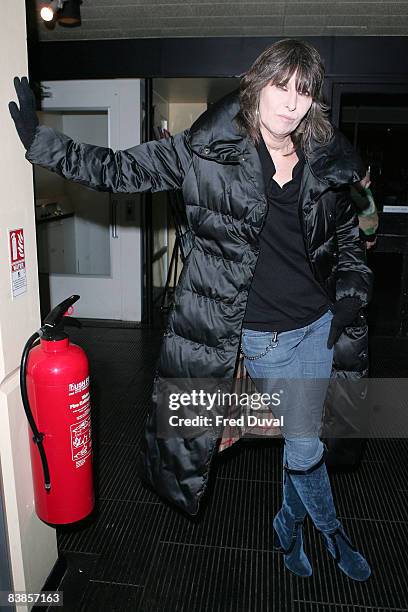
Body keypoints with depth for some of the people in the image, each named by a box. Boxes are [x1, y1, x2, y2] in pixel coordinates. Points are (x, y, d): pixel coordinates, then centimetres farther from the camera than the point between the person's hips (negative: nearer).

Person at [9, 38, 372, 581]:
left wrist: (351, 296, 4)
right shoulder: (208, 151, -10)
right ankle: (328, 528, 48)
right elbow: (120, 170, -7)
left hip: (318, 327, 4)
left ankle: (290, 527, 51)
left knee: (307, 443, 17)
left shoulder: (327, 164, 1)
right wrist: (40, 141, -11)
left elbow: (349, 237, 14)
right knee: (306, 444, 12)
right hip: (259, 336, -3)